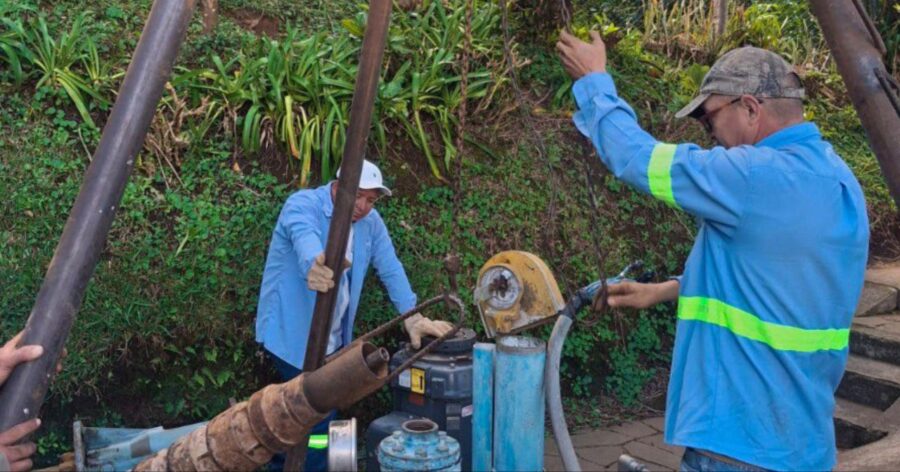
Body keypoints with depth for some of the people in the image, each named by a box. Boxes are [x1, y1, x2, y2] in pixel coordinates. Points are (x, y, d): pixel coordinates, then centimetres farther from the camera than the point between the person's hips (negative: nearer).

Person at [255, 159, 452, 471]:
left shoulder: (371, 222, 3)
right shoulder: (303, 204, -16)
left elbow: (390, 269, -4)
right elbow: (305, 238, -38)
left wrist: (412, 317, -17)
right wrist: (314, 266, -60)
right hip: (291, 333, -7)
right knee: (318, 418, -8)